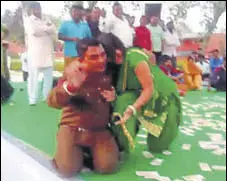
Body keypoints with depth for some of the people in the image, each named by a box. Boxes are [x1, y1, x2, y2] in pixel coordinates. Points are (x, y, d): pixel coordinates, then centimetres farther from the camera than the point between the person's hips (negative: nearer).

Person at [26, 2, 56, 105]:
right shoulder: (30, 20, 3)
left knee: (49, 76, 6)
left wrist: (42, 29, -10)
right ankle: (32, 99, -1)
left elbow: (54, 31, 4)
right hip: (35, 52, -5)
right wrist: (46, 28, -2)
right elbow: (34, 31, -16)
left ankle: (47, 97, 16)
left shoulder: (46, 20, 20)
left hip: (47, 52, 6)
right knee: (34, 76, -4)